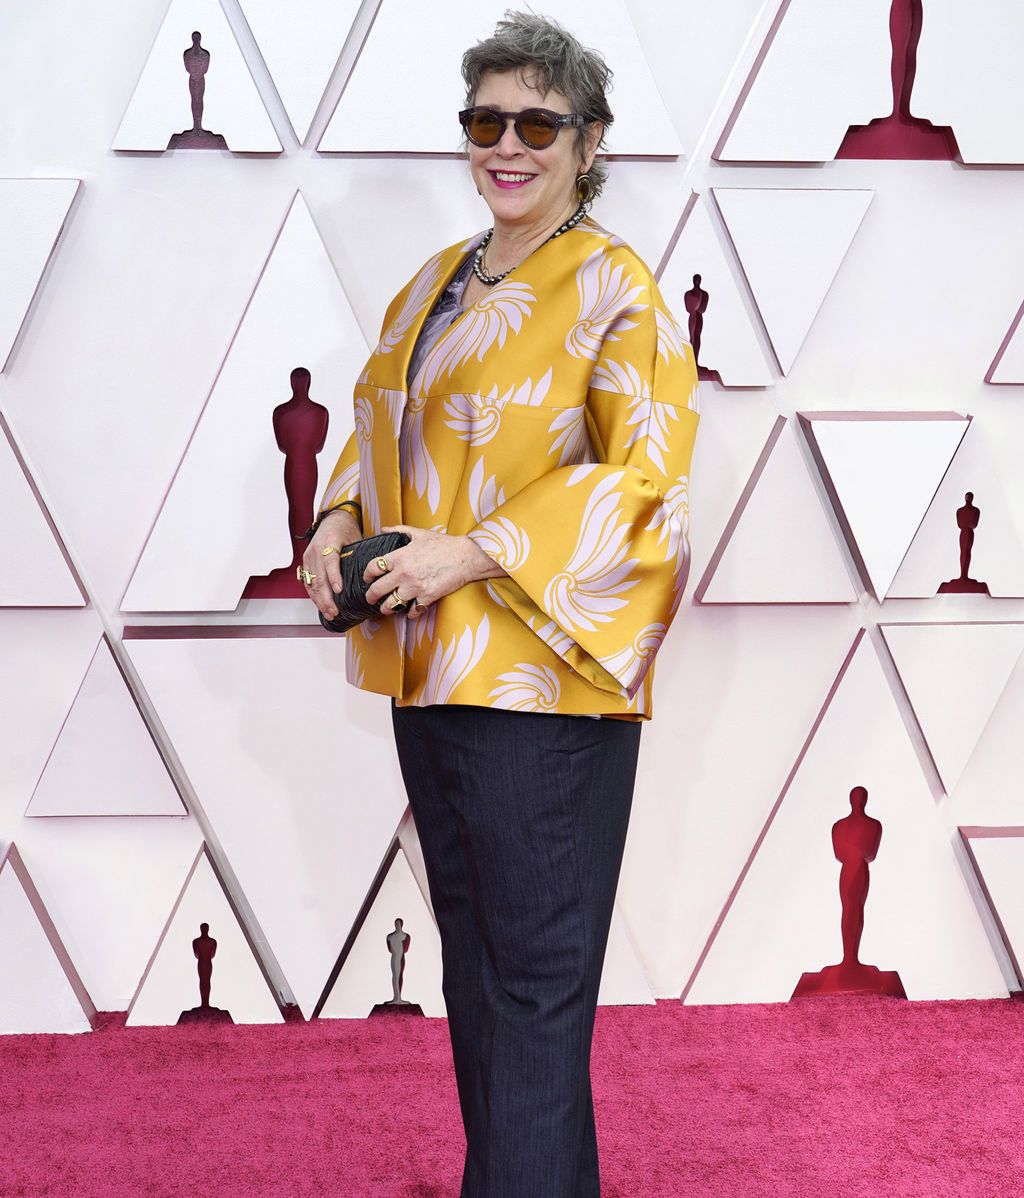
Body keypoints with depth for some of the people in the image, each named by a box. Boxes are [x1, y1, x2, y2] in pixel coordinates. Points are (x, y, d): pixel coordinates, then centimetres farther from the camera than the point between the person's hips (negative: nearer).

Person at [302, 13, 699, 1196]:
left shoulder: (613, 289, -9)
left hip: (540, 678, -8)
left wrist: (473, 554, -20)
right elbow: (382, 427, 22)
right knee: (471, 955, 16)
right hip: (429, 668, 8)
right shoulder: (437, 283, 14)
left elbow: (645, 475, -17)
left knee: (533, 977, -3)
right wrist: (342, 517, 1)